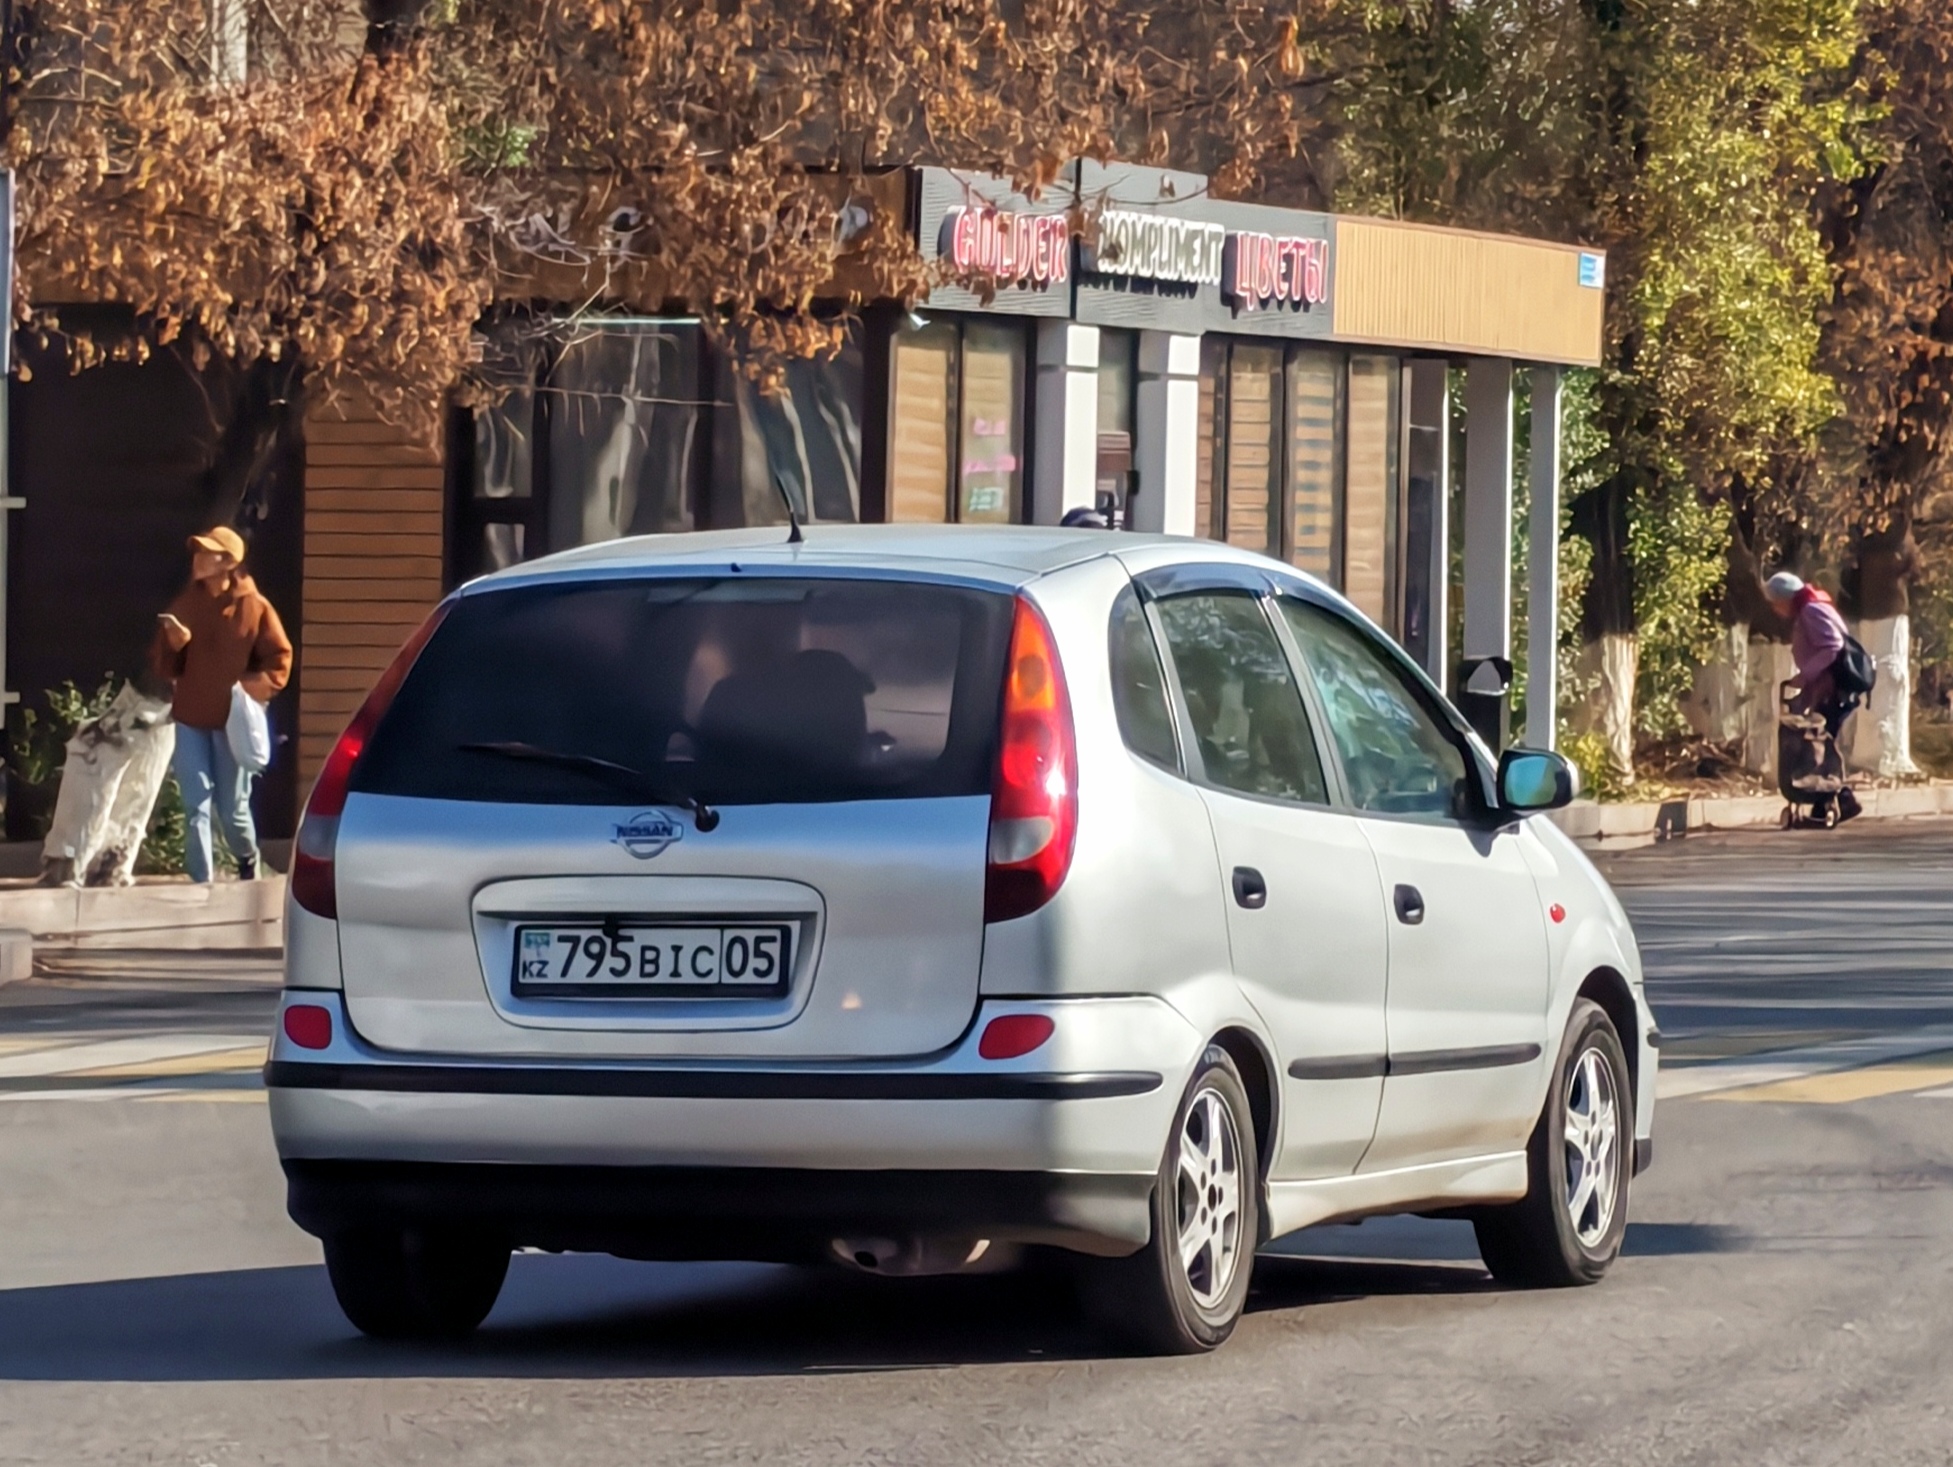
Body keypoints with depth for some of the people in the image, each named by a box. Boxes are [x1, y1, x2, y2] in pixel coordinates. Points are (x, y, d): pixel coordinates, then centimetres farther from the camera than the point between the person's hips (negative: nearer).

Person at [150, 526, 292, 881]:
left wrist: (255, 688, -16)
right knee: (195, 807, -2)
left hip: (233, 721, -3)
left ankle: (248, 860, 36)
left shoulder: (254, 607, -7)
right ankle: (200, 882, 0)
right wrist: (174, 645, -13)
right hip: (190, 719, 3)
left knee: (233, 808, 7)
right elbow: (163, 665, 8)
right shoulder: (184, 605, 4)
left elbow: (279, 658, -3)